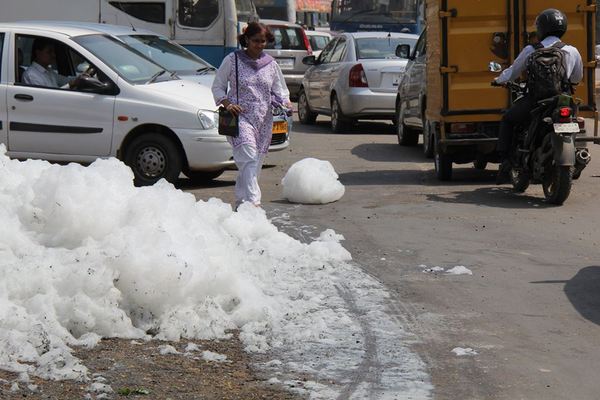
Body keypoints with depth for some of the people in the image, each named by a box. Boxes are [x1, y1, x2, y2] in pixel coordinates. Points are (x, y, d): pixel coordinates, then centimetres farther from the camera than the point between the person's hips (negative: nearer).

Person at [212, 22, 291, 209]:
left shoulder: (270, 64, 11)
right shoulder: (233, 60, 0)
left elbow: (279, 90, 17)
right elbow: (217, 87, 6)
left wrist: (285, 103, -5)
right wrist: (227, 103, -12)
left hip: (264, 119, 5)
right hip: (240, 116, -5)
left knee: (256, 163, 7)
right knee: (249, 159, -21)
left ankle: (240, 202, 21)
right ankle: (252, 201, -30)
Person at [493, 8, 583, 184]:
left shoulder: (531, 50, -2)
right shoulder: (572, 52, 4)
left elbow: (512, 73, 7)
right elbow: (577, 78, 19)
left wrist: (499, 80, 29)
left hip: (534, 101, -2)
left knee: (507, 120, 23)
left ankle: (505, 161, 11)